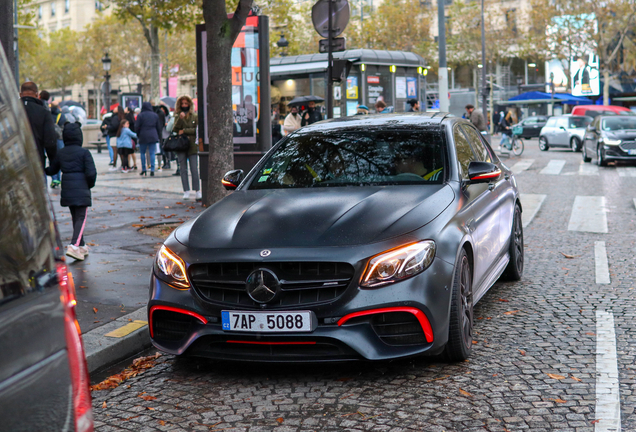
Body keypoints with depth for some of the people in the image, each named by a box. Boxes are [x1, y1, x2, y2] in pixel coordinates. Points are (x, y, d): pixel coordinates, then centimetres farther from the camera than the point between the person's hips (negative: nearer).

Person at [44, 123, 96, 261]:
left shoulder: (61, 153, 6)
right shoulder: (84, 152, -7)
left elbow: (51, 170, 13)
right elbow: (91, 173, -13)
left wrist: (43, 170, 35)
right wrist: (90, 185, 5)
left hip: (66, 189, 5)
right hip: (81, 190, -5)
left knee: (75, 217, 16)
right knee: (81, 218, -4)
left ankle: (81, 246, 23)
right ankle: (74, 246, -21)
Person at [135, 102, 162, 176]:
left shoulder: (140, 115, -4)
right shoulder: (155, 115, 7)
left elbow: (137, 127, -4)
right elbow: (158, 127, 10)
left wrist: (138, 135, 11)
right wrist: (158, 136, 18)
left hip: (143, 136, -2)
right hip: (153, 136, 2)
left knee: (142, 153, 10)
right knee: (152, 153, 1)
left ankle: (143, 169, 9)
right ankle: (152, 170, -6)